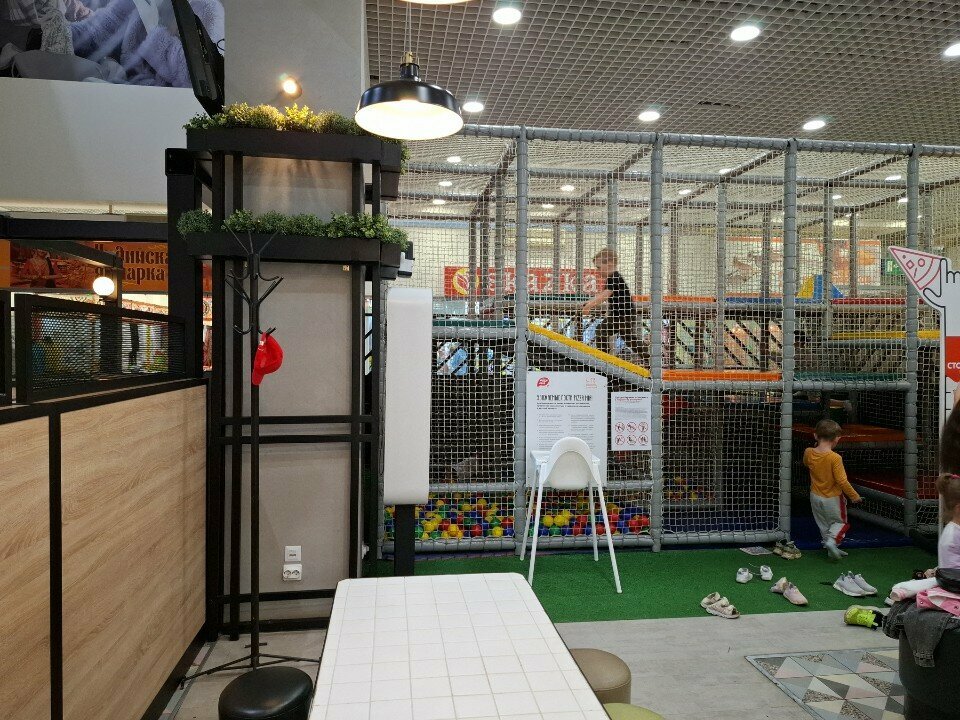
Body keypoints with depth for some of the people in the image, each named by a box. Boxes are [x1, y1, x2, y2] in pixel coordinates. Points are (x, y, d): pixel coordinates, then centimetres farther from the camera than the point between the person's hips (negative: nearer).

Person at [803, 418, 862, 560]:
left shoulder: (808, 453, -10)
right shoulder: (835, 458, -26)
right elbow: (842, 481, -23)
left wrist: (817, 445, 11)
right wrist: (855, 496, -10)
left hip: (815, 497, 5)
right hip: (833, 498, -5)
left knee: (823, 524, 19)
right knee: (840, 522, 15)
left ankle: (831, 548, 24)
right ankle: (832, 540, -6)